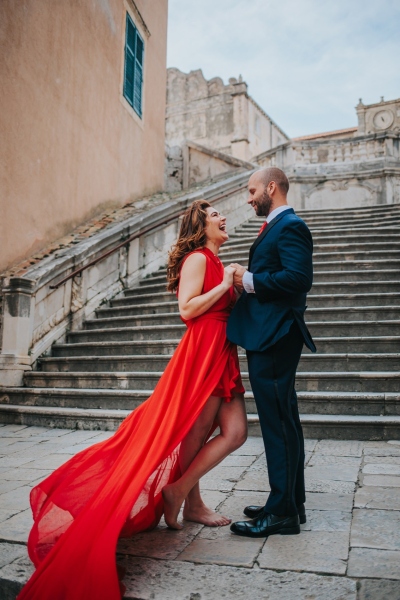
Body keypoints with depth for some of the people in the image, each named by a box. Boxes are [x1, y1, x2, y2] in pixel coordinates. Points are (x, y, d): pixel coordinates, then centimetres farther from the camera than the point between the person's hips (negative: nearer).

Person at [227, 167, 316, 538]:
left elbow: (298, 278, -24)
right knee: (282, 422, 16)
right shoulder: (275, 227, 21)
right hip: (266, 338, 11)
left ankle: (283, 512, 6)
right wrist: (246, 280, 6)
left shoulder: (290, 226, -11)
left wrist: (249, 280, -16)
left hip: (274, 339, -11)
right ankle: (291, 503, 29)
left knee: (278, 423, -4)